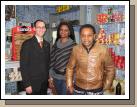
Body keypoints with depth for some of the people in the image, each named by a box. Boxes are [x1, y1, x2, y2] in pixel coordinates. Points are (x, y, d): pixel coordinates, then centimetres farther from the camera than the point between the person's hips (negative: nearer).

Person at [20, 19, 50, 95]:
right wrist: (27, 85, -15)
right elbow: (23, 66, -12)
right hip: (33, 83, -5)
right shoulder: (27, 44, -9)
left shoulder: (47, 44, 8)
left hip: (44, 83, 5)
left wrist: (49, 78, 7)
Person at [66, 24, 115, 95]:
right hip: (78, 89, 2)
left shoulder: (103, 50, -14)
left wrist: (106, 86, 1)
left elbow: (110, 69, 0)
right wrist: (69, 84, 1)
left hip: (96, 90, -1)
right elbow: (70, 67, 4)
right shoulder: (76, 49, -8)